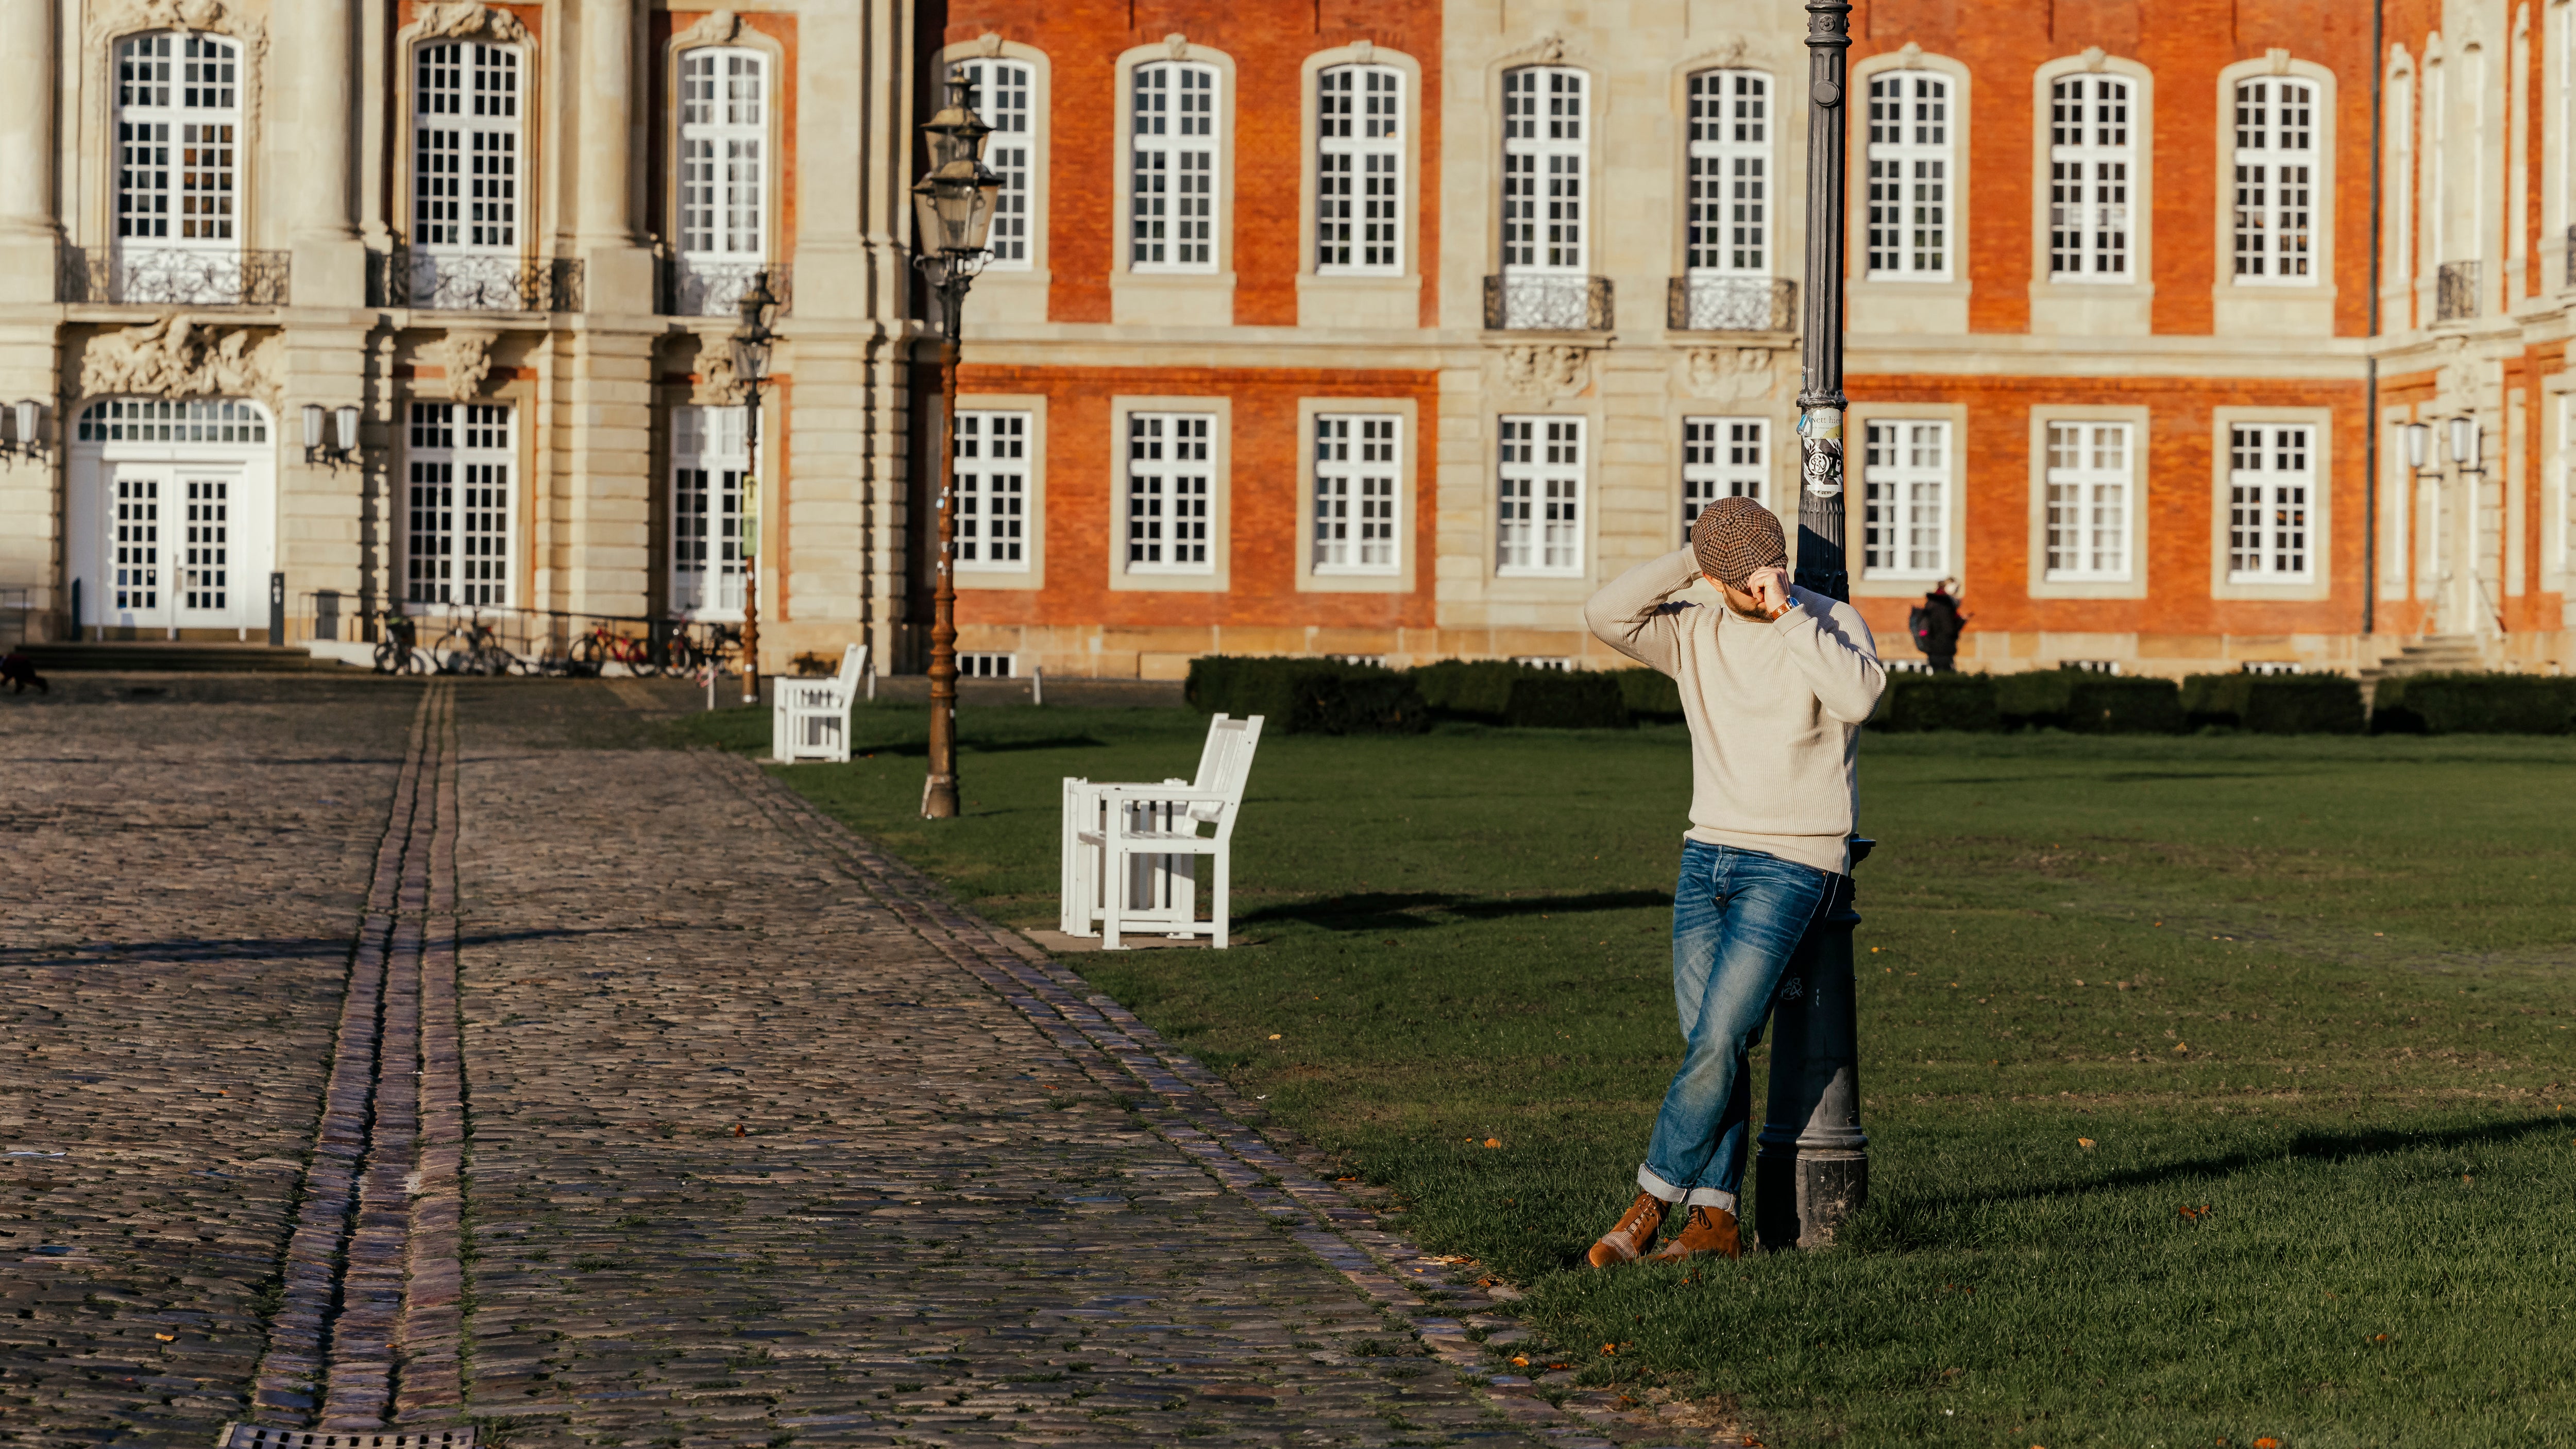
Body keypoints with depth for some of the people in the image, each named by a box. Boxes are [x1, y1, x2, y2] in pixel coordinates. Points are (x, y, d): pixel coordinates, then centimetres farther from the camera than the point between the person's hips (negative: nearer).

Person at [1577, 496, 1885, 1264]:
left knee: (1716, 1041, -11)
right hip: (1707, 856, 5)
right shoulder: (1695, 631, 5)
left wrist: (1789, 613, -27)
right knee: (1711, 1047, 2)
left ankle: (1650, 1207, -4)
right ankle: (1713, 1221, 6)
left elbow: (1858, 698, -29)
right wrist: (1691, 559, -13)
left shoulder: (1832, 623, -8)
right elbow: (1606, 616, -10)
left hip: (1791, 866, -5)